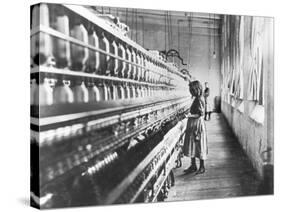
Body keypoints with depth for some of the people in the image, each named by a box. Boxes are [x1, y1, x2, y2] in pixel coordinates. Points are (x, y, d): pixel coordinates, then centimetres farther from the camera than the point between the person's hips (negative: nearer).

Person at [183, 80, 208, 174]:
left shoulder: (199, 100, -18)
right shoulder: (196, 99, 10)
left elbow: (201, 114, -20)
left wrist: (190, 115, -27)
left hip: (198, 125, -9)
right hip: (193, 126, 9)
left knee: (199, 146, 1)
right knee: (192, 146, 13)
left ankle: (202, 167, 13)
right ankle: (193, 166, 23)